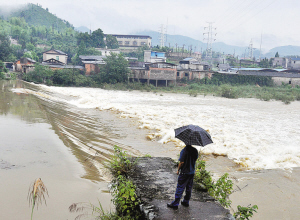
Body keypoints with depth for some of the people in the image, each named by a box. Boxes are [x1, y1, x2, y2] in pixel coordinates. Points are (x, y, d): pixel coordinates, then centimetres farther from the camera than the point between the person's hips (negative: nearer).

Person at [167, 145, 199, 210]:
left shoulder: (184, 151, -19)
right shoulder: (195, 150, 0)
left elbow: (181, 162, -18)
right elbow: (195, 160, 10)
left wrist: (178, 170, -4)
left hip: (184, 173, -6)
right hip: (192, 172, 6)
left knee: (180, 188, 0)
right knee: (189, 188, 16)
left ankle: (175, 204, 5)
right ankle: (186, 202, 28)